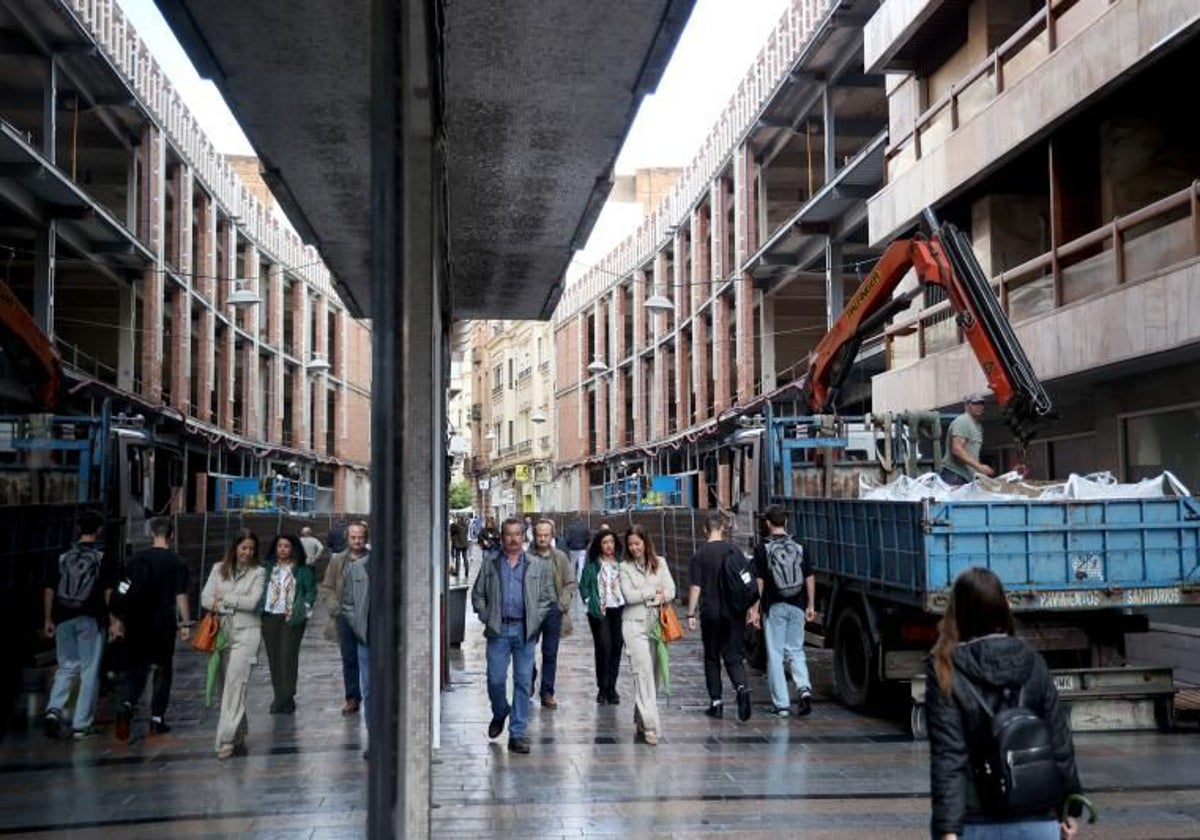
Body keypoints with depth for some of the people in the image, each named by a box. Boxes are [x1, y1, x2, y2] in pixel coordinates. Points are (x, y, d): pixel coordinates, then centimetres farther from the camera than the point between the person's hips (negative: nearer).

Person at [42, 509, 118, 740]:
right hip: (91, 619, -3)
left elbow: (49, 590, 7)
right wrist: (114, 621, -6)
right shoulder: (103, 558, -4)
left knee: (66, 667, 16)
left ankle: (54, 709, -6)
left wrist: (48, 620, 14)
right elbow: (109, 592, -9)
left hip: (64, 619, 3)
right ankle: (81, 725, 3)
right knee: (90, 671, 4)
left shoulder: (63, 557, 6)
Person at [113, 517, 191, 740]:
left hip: (137, 624, 2)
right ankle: (157, 718, 10)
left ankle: (127, 705, -16)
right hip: (164, 625, -2)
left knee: (137, 668, 9)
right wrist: (186, 624, -4)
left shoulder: (137, 559, 3)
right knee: (163, 671, 9)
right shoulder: (177, 563, -5)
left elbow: (126, 592, 5)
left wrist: (121, 619, 13)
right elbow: (181, 596, -8)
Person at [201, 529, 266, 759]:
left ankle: (227, 739, -13)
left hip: (247, 632, -4)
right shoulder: (219, 569, 10)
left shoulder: (258, 572, 2)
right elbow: (206, 598, 3)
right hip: (223, 632, 4)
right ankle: (239, 733, 20)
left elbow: (252, 602, -8)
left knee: (235, 684, -12)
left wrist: (223, 598, -3)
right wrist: (232, 607, -9)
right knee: (227, 685, 7)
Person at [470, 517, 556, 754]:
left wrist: (534, 621, -1)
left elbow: (547, 598, 10)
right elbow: (477, 595, 11)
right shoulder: (489, 563, 9)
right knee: (495, 680, -1)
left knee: (523, 682, 1)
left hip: (525, 630, 0)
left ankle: (517, 734, 8)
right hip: (498, 630, 0)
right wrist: (487, 618, -1)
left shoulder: (538, 566, 8)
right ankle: (499, 714, 30)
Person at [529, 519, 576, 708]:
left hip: (553, 609, 2)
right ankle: (530, 682, 28)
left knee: (550, 653, 5)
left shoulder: (560, 557, 6)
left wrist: (563, 603, -3)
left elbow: (571, 583, 8)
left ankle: (547, 693, 12)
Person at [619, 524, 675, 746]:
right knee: (643, 672, -11)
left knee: (653, 673, 6)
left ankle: (640, 719, 20)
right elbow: (629, 595, -9)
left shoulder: (660, 563, 9)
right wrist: (655, 591, -4)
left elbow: (670, 590, 2)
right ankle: (649, 725, -12)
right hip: (635, 625, -3)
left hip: (656, 624, 3)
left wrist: (659, 598, -17)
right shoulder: (625, 567, 1)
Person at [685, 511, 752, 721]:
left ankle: (716, 702, 11)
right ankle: (741, 687, -19)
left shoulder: (700, 554, -7)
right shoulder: (734, 550, 1)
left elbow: (696, 587, -9)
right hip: (734, 613, 2)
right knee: (733, 656, 7)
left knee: (711, 658, 11)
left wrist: (691, 614, -2)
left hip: (711, 614, -2)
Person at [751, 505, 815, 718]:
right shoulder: (798, 547, 5)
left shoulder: (762, 548, -6)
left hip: (774, 607, -3)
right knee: (796, 651, 16)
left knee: (775, 654, 3)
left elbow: (759, 581, -10)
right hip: (796, 607, 4)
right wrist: (810, 605, 13)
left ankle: (781, 704, 3)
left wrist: (755, 609, -6)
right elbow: (809, 578, 6)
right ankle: (804, 688, -7)